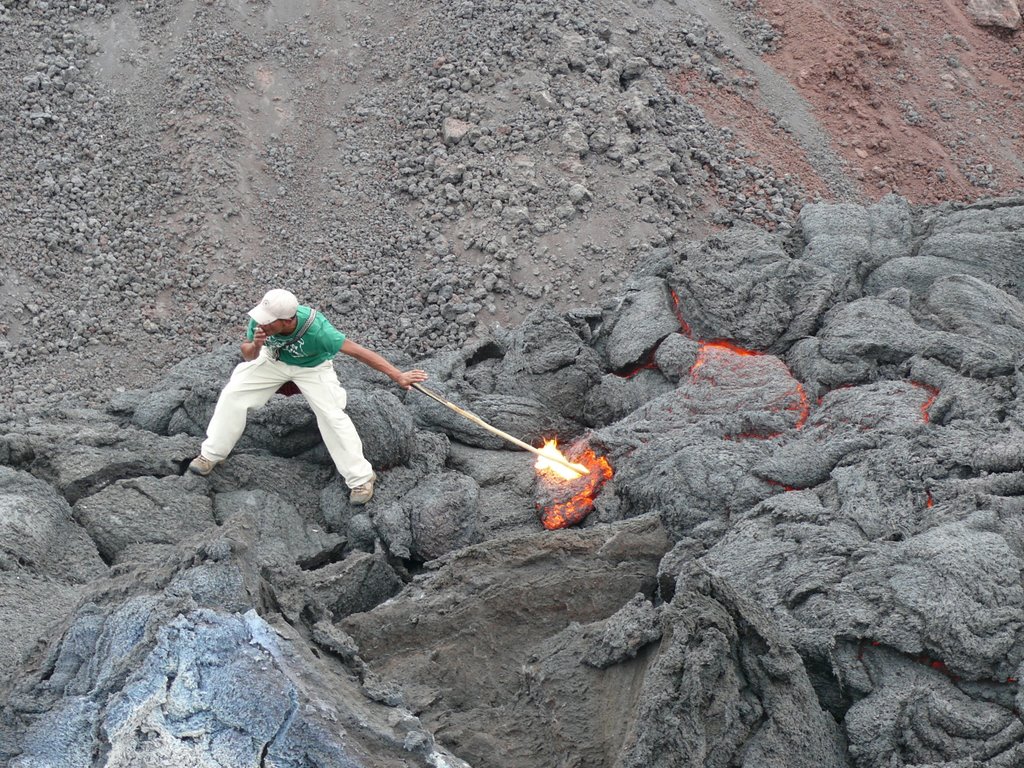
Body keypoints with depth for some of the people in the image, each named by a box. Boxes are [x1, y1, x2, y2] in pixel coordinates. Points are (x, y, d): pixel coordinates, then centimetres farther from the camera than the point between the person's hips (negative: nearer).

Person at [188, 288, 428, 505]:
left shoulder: (315, 328, -43)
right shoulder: (259, 319, -32)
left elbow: (357, 351, -39)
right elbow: (248, 355, -14)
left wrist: (398, 376, -41)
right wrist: (255, 346, -40)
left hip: (313, 368, -4)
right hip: (274, 360, 4)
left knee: (333, 416, -19)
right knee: (232, 395, -5)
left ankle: (361, 478, -4)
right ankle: (211, 455, 16)